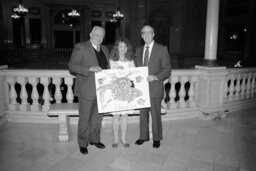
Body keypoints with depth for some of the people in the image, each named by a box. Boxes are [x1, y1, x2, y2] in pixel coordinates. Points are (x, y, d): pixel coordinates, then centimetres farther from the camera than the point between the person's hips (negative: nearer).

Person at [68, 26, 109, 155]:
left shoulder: (104, 49, 14)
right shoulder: (80, 47, -7)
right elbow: (72, 66, -15)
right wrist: (90, 69, -26)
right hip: (87, 90, -6)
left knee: (98, 117, 17)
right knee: (85, 119, 5)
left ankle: (94, 139, 35)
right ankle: (83, 144, 22)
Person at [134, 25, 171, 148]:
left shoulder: (162, 49, -1)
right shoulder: (138, 50, 14)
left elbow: (167, 69, -5)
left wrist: (156, 77, -20)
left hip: (155, 88, -4)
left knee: (155, 114, 4)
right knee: (143, 114, 12)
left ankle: (157, 138, 21)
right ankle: (143, 136, 27)